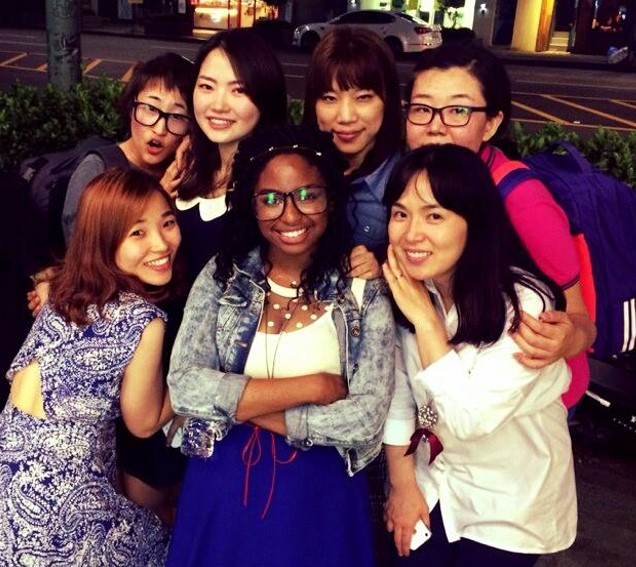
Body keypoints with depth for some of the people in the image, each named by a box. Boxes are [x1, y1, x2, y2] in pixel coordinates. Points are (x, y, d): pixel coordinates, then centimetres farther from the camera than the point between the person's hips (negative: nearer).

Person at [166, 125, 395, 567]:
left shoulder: (365, 289, -9)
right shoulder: (222, 276, -4)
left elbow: (366, 419, -17)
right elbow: (183, 387, -14)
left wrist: (236, 403, -15)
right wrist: (310, 387, -18)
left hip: (319, 497, -1)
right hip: (223, 489, 2)